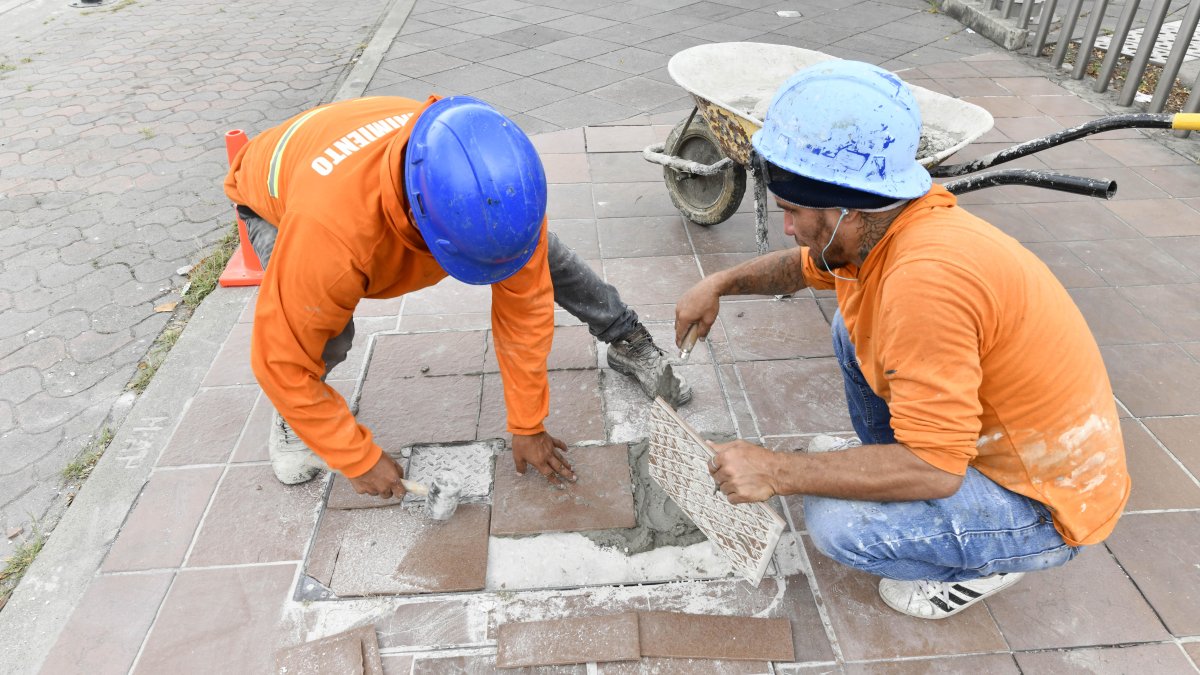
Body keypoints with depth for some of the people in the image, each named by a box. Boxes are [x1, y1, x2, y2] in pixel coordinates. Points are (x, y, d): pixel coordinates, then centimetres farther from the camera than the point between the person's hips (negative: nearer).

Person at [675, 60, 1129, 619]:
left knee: (837, 523, -25)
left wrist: (776, 472, -27)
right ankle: (880, 463, 23)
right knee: (855, 330, 8)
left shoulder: (926, 277, -36)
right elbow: (805, 265, 15)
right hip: (970, 433, 8)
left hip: (1047, 504, -8)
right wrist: (720, 283, 1)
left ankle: (991, 562, 4)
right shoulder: (874, 225, -8)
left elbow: (931, 469, -33)